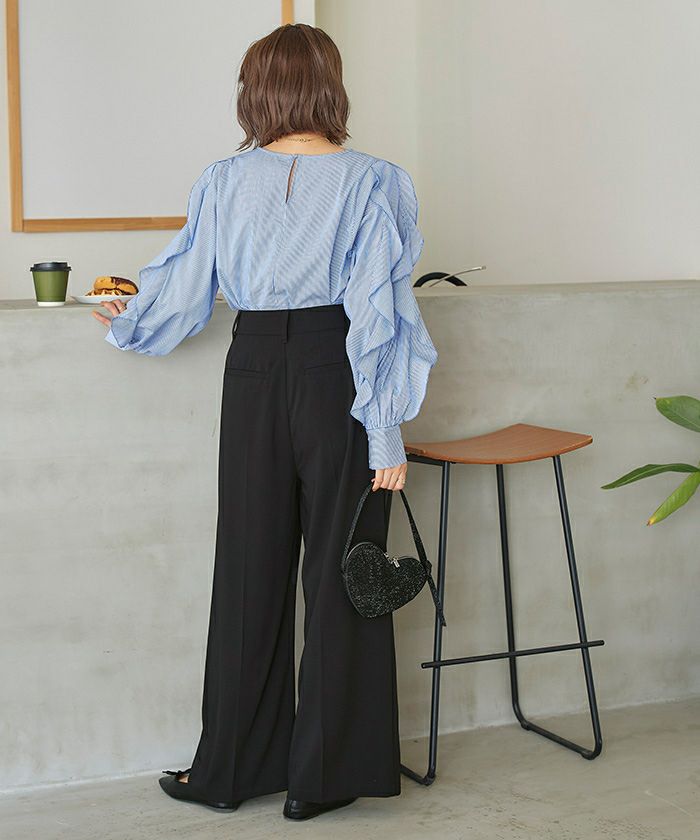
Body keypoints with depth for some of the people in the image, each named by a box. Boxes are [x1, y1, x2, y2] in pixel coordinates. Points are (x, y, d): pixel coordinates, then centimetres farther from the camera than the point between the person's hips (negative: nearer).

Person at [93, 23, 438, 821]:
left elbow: (182, 287, 10)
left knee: (249, 568, 12)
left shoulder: (225, 181, 1)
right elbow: (377, 309, -11)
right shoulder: (370, 181, -8)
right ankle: (322, 774, 12)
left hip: (254, 372, 3)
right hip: (336, 376, -3)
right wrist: (386, 430, -7)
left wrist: (125, 323, 31)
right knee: (341, 573, 6)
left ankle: (230, 766, 21)